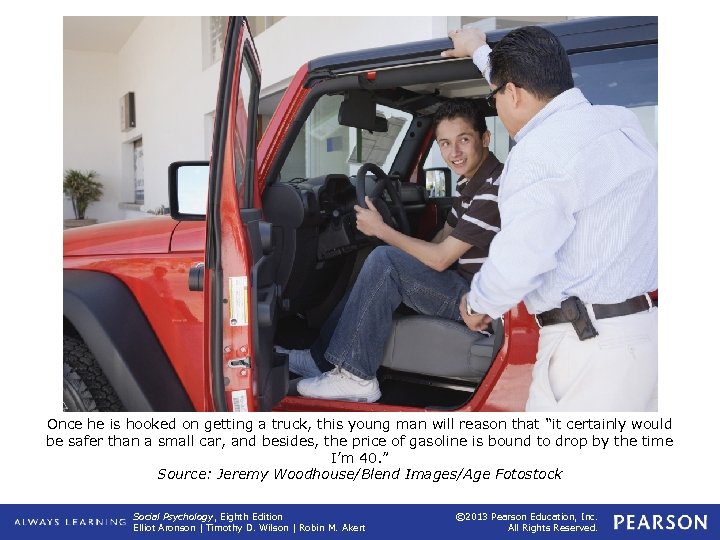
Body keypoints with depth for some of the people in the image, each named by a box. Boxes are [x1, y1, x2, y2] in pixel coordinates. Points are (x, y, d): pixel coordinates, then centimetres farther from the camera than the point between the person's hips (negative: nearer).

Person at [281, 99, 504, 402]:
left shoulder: (495, 187, -21)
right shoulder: (470, 183, 11)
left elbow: (440, 258, -21)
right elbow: (441, 241, 16)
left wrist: (381, 229, -11)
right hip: (466, 288, 10)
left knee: (383, 262, -22)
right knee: (378, 274, 11)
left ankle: (354, 377, -15)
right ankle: (322, 357, 10)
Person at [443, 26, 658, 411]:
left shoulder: (541, 152, -16)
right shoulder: (619, 121, 11)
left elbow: (516, 263, -20)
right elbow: (532, 84, 29)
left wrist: (477, 304, 1)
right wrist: (480, 52, 44)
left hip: (593, 344, -9)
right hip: (647, 331, 9)